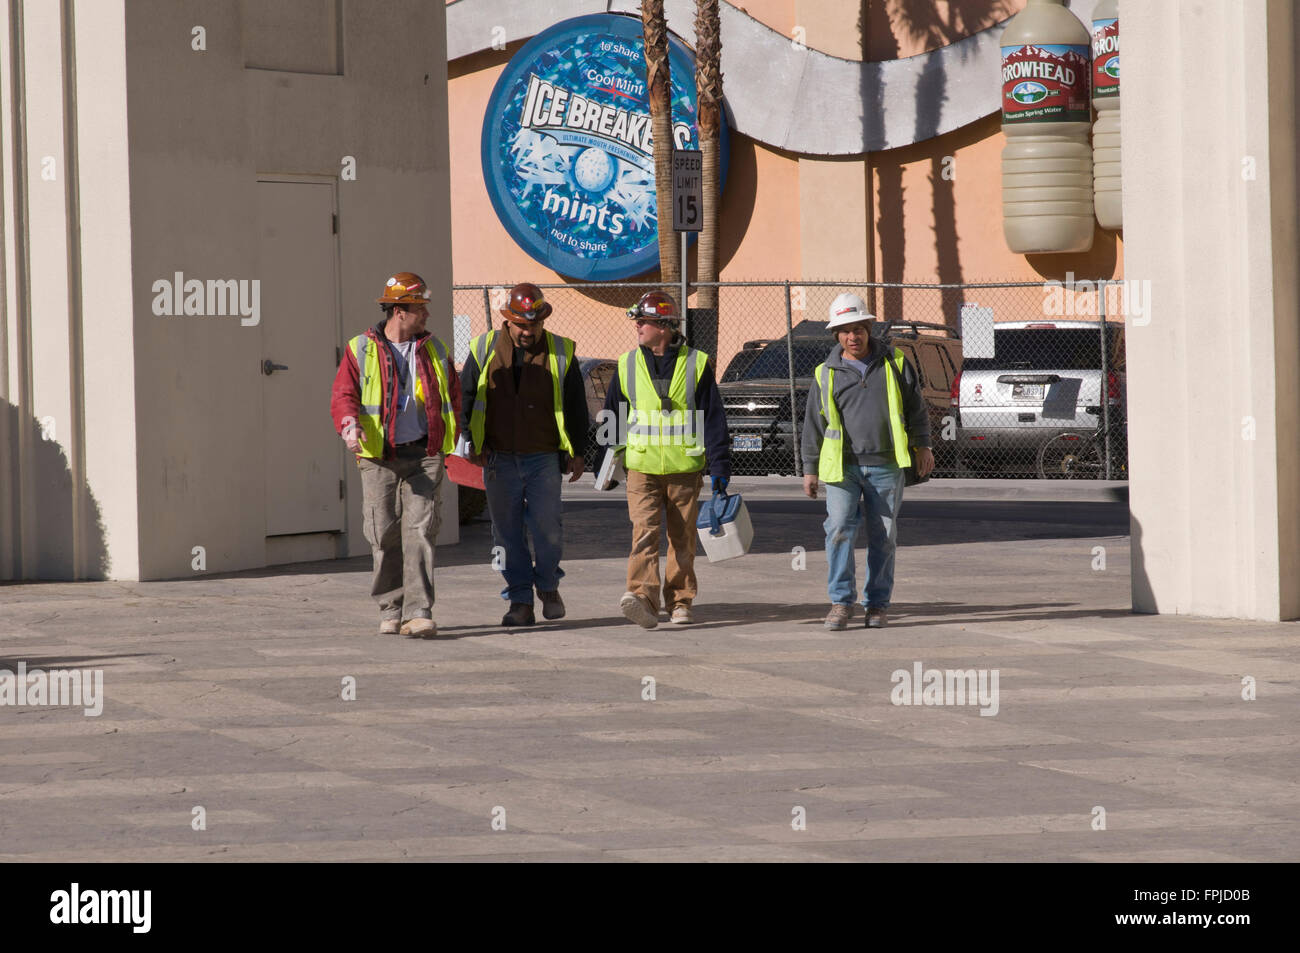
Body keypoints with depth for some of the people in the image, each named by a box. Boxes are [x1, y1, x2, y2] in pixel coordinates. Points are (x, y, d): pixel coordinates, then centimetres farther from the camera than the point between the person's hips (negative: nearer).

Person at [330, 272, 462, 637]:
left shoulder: (434, 350, 13)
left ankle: (419, 613, -14)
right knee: (385, 536, 1)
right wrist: (350, 426, -23)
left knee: (419, 532, -10)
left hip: (424, 456, 1)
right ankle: (390, 610, 16)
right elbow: (342, 396, -3)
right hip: (380, 458, -1)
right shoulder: (360, 351, 3)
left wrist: (448, 439, 10)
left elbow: (453, 397, 21)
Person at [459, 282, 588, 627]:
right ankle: (520, 602, 11)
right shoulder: (484, 350, 2)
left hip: (544, 457, -1)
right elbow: (465, 398, 9)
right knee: (508, 532, 3)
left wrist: (577, 452, 7)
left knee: (547, 526, -8)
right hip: (500, 458, 1)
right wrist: (472, 442, 1)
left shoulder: (560, 352, 2)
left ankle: (548, 585, 17)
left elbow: (576, 405, 9)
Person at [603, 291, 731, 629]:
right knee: (644, 532, -15)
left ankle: (680, 601, 18)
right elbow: (612, 417, 15)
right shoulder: (627, 365, 8)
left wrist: (720, 467, -2)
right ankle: (643, 597, -26)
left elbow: (713, 418, 2)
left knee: (683, 538, 7)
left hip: (685, 469, 0)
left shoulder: (696, 364, 2)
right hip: (641, 468, 0)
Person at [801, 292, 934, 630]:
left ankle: (877, 603, 12)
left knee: (883, 536, 3)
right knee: (839, 529, -14)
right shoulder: (826, 374, 8)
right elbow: (814, 423, 11)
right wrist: (810, 468, 9)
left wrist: (922, 445, 7)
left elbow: (915, 407, 13)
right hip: (843, 466, 0)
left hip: (886, 466, 0)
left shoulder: (894, 363, 7)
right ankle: (841, 602, -11)